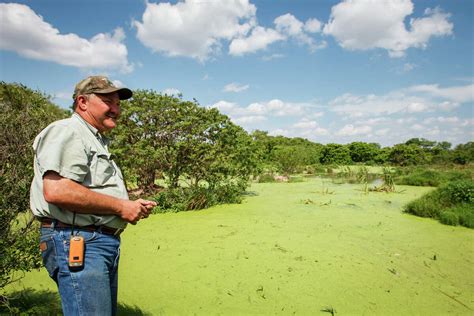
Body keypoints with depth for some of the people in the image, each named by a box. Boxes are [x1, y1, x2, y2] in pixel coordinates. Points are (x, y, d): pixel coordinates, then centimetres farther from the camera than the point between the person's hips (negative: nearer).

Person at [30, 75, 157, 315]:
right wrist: (120, 206, -17)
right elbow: (56, 191, -26)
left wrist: (132, 206, 9)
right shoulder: (65, 132, -9)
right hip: (76, 241, -10)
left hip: (105, 241, 10)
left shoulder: (97, 141, 23)